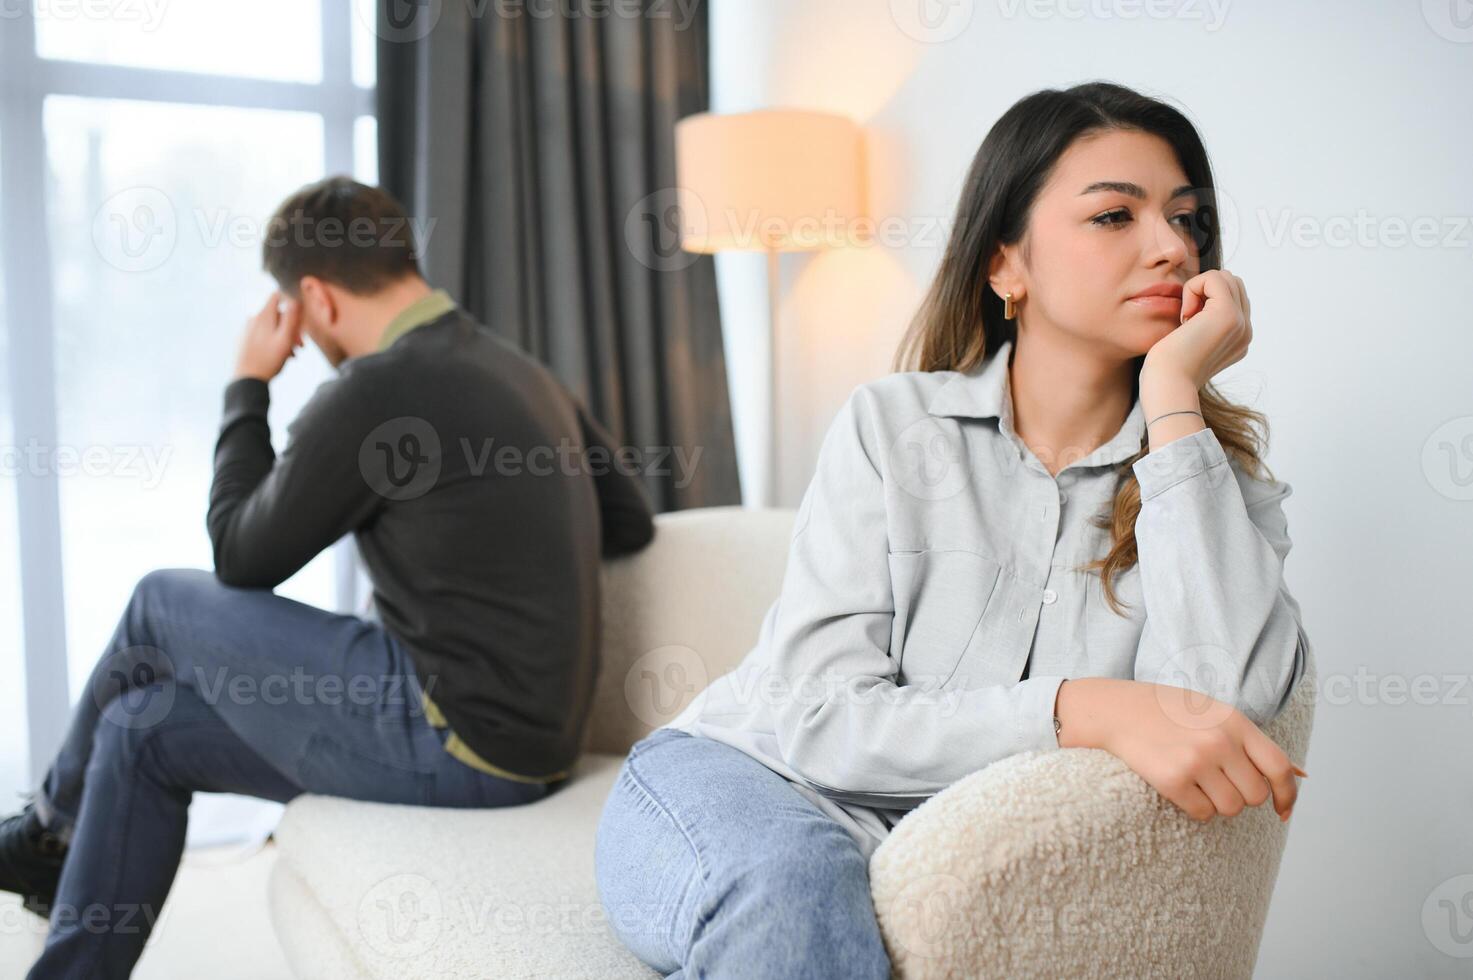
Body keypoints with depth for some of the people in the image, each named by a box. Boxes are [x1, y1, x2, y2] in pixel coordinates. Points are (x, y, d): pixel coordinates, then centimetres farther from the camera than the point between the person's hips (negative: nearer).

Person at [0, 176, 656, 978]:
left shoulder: (376, 391, -18)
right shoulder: (519, 371, 8)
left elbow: (240, 558, -3)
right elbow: (630, 520, 17)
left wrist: (247, 386, 6)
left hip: (453, 744, -8)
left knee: (161, 606, 11)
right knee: (144, 730, 14)